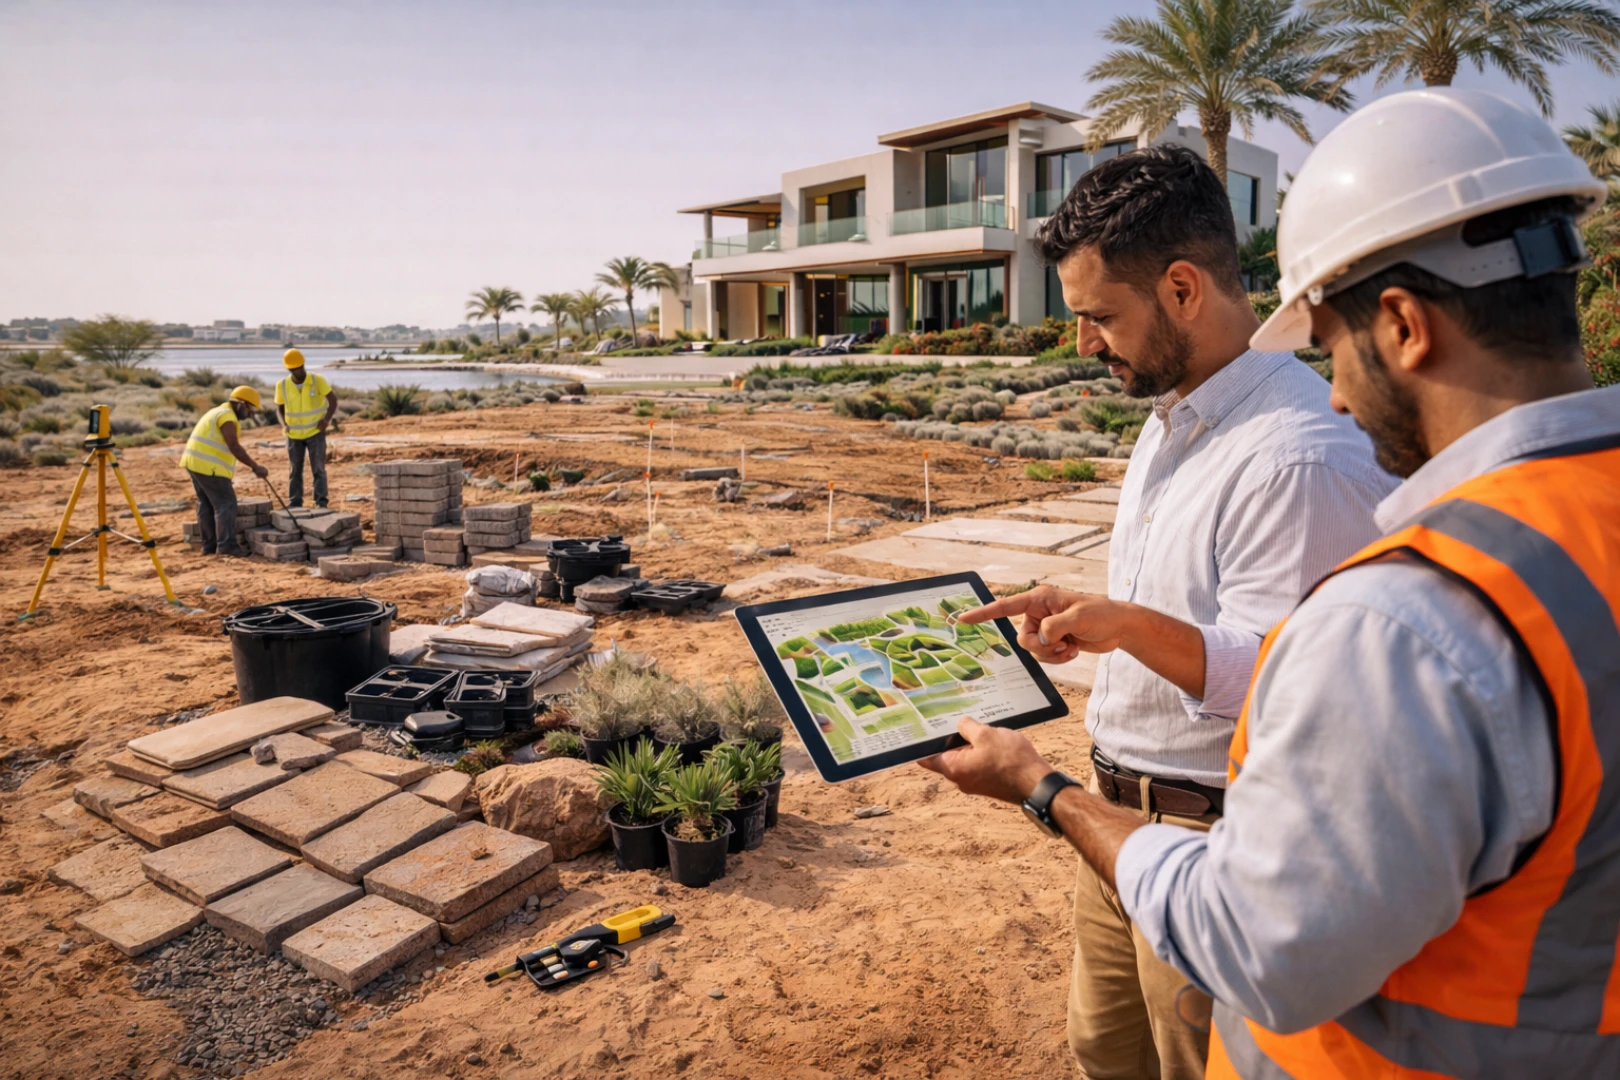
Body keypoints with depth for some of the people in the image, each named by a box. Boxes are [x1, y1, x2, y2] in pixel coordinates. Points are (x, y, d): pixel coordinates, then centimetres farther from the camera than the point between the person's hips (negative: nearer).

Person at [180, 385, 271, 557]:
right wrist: (256, 467, -21)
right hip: (208, 466, -11)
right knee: (225, 503, -8)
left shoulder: (220, 412, 21)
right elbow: (235, 448, -21)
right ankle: (226, 545, -11)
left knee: (206, 504, 13)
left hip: (196, 463, 11)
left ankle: (209, 545, 16)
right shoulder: (227, 416, -12)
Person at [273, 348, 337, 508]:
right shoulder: (282, 385, -7)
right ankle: (294, 504, 14)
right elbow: (279, 407, 7)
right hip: (294, 435, 2)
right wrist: (284, 424, -10)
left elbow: (333, 399, -5)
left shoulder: (317, 380, -13)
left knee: (318, 469, -5)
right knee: (295, 470, 8)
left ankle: (321, 503, -3)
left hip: (316, 432, -2)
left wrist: (327, 418, -19)